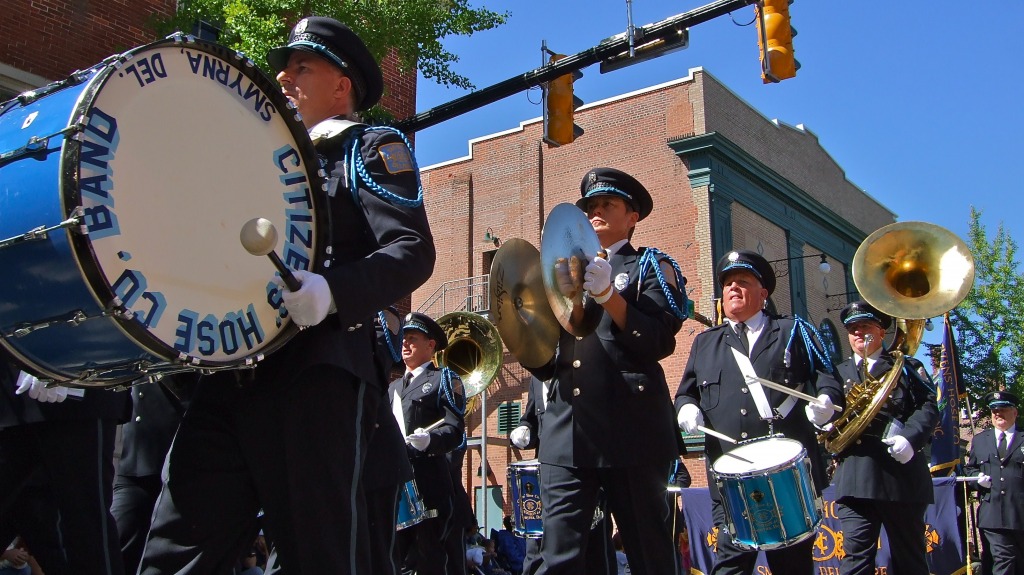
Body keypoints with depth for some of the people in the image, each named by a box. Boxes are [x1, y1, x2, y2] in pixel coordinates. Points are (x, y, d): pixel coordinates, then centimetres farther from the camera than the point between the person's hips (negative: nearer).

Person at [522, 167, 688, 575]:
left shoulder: (650, 265, 11)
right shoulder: (569, 273, 24)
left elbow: (661, 341, -6)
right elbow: (545, 366, 19)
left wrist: (608, 295, -16)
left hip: (630, 428, -4)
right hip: (565, 434, 4)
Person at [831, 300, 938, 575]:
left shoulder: (903, 367, 15)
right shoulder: (838, 373, 23)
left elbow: (928, 405, 1)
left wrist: (911, 438, -17)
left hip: (902, 474, -1)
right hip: (855, 480, 1)